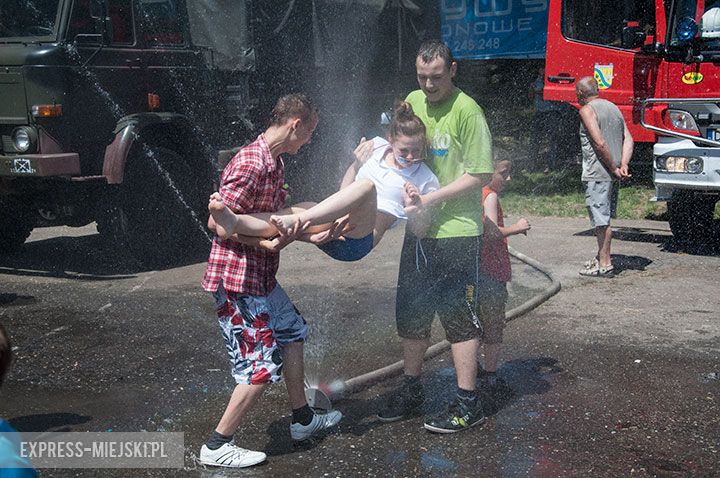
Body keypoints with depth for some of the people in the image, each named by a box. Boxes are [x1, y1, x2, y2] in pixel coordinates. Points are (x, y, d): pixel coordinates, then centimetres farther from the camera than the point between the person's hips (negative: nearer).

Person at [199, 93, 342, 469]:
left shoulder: (275, 162, 10)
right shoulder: (250, 165, -22)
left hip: (262, 276, 11)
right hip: (237, 279, -11)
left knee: (292, 333, 22)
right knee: (262, 367, -6)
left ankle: (302, 419, 37)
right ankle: (216, 447, 7)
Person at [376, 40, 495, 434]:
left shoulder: (467, 111, -13)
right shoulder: (412, 102, 8)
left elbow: (481, 175, -16)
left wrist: (433, 198, -20)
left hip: (457, 231, -7)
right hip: (418, 229, 7)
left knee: (459, 316, -1)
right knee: (411, 312, 15)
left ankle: (467, 404, 11)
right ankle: (411, 390, 32)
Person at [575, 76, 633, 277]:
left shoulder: (587, 110, -9)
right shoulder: (614, 108, 16)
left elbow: (600, 143, -19)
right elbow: (628, 139, 7)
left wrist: (614, 168, -13)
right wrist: (623, 165, -2)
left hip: (597, 174, -8)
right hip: (612, 174, 8)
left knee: (600, 219, -3)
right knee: (605, 218, 18)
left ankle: (605, 265, 1)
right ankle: (601, 257, 29)